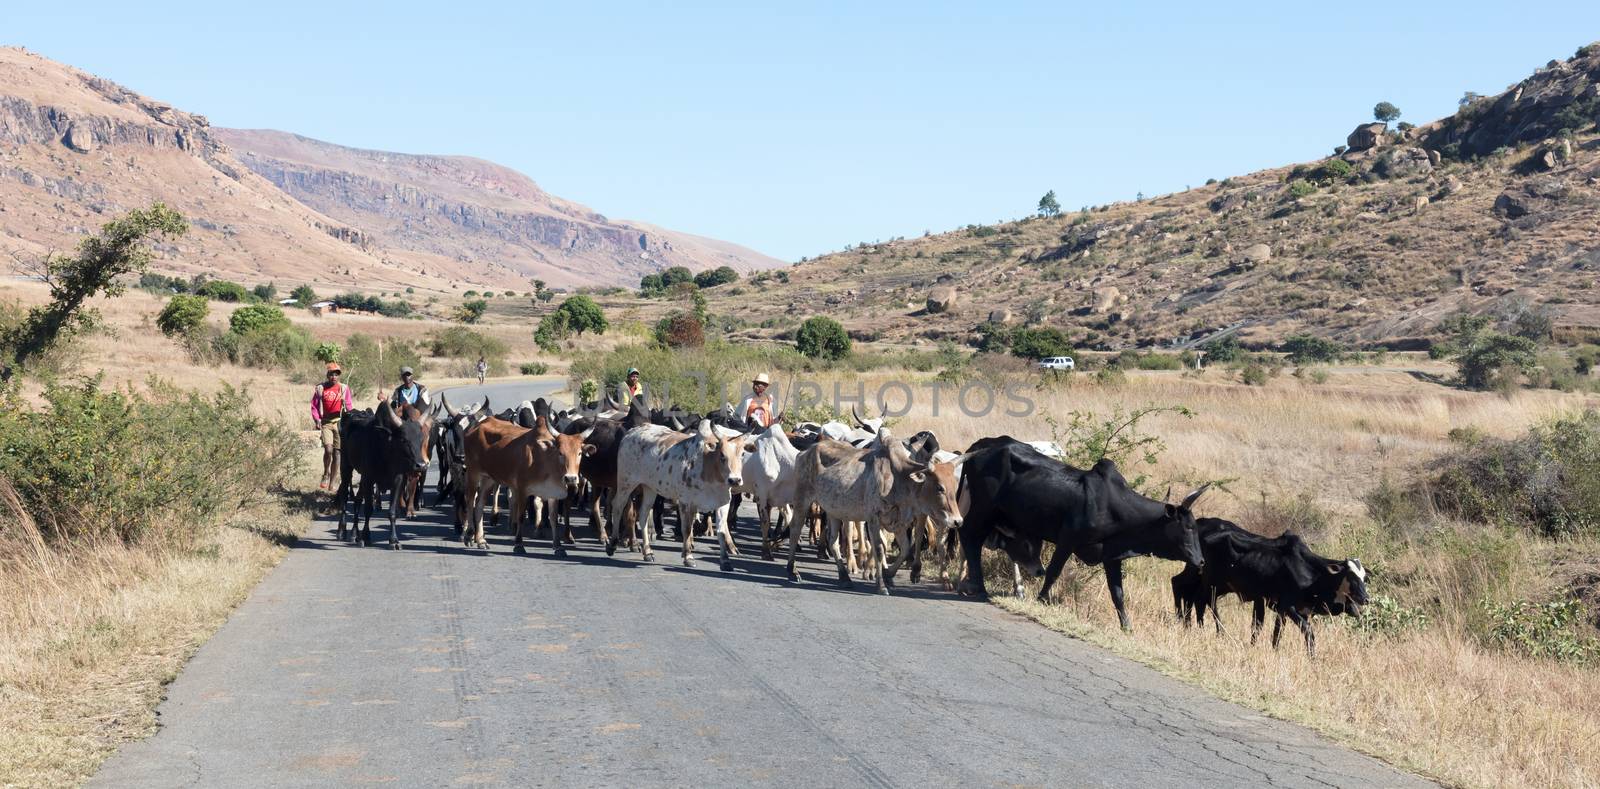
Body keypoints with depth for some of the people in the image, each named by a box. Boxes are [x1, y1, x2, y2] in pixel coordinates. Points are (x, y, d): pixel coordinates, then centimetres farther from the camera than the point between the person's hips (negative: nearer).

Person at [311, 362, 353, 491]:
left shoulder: (344, 388, 3)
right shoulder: (320, 388, 3)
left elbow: (349, 406, 8)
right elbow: (314, 406, 8)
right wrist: (317, 419, -5)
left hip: (340, 423, 1)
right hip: (325, 422, -1)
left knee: (337, 453, 3)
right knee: (328, 449, -18)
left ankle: (332, 483, 12)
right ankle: (326, 475, 5)